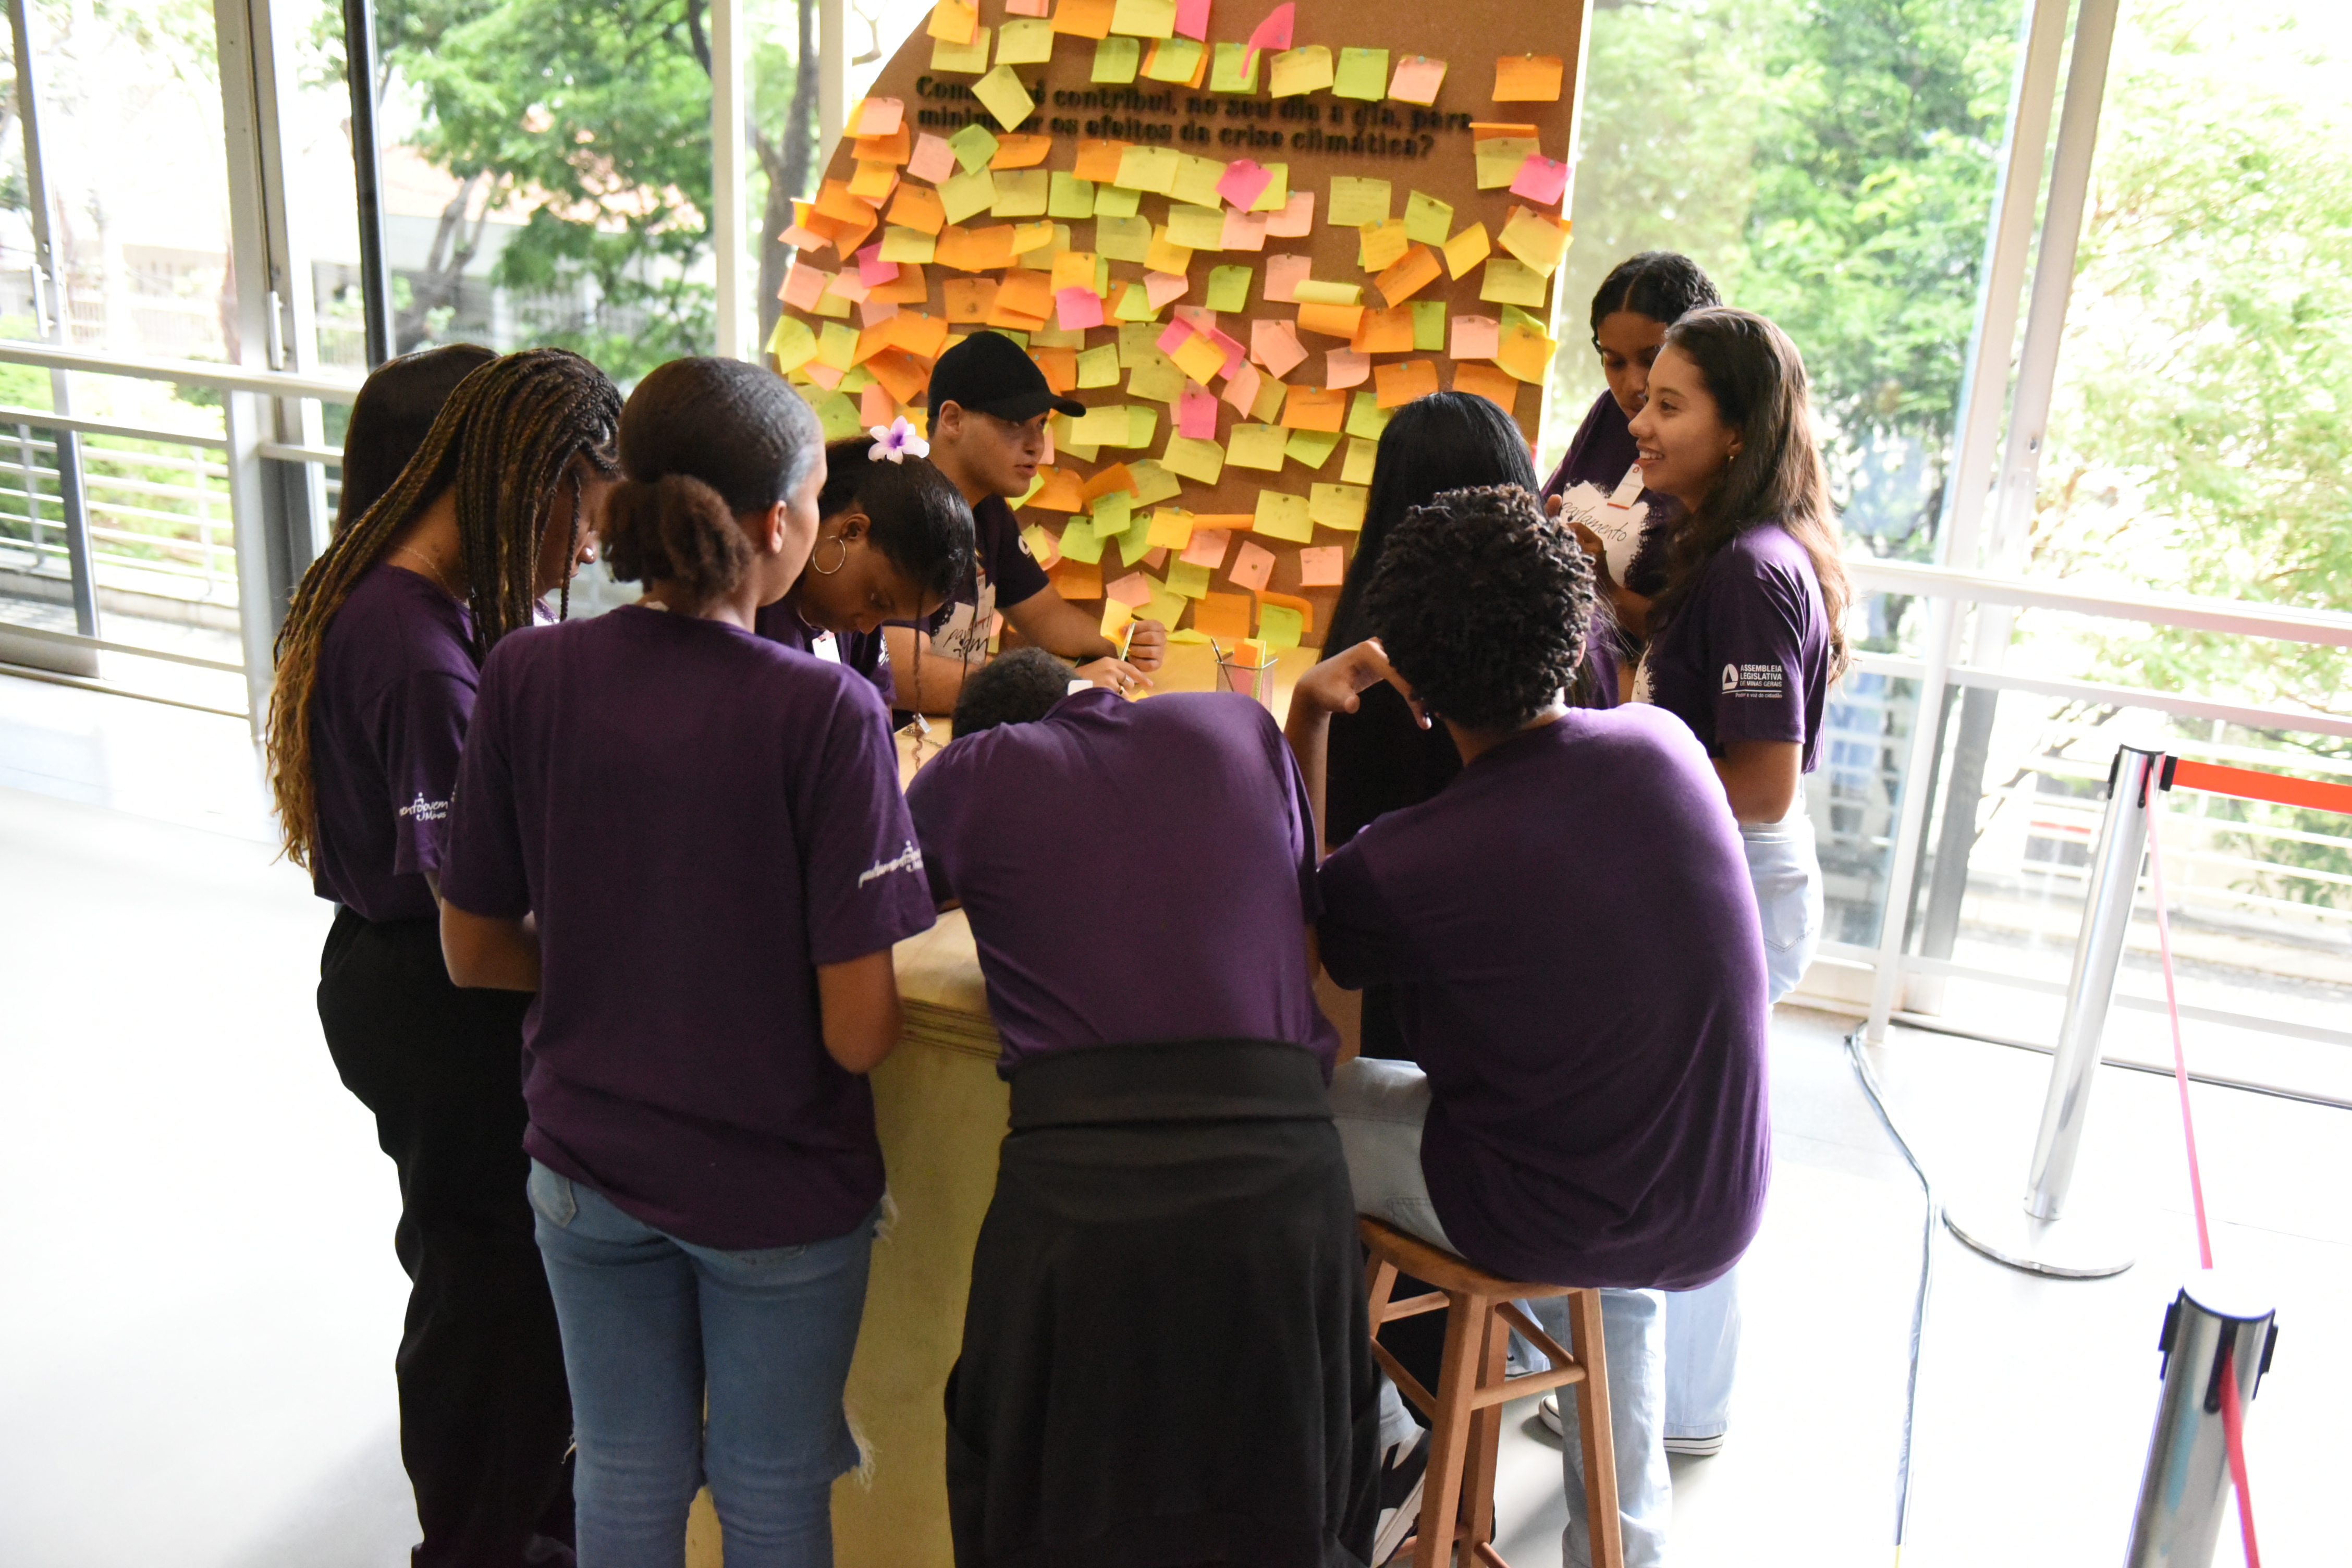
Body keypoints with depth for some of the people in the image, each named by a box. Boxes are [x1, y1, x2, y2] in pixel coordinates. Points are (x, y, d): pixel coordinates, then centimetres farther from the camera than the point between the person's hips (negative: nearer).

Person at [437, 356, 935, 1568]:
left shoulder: (526, 678, -13)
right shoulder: (827, 712, -24)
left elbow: (473, 952, -3)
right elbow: (858, 1034, -23)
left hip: (586, 1163, 4)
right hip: (780, 1188, -3)